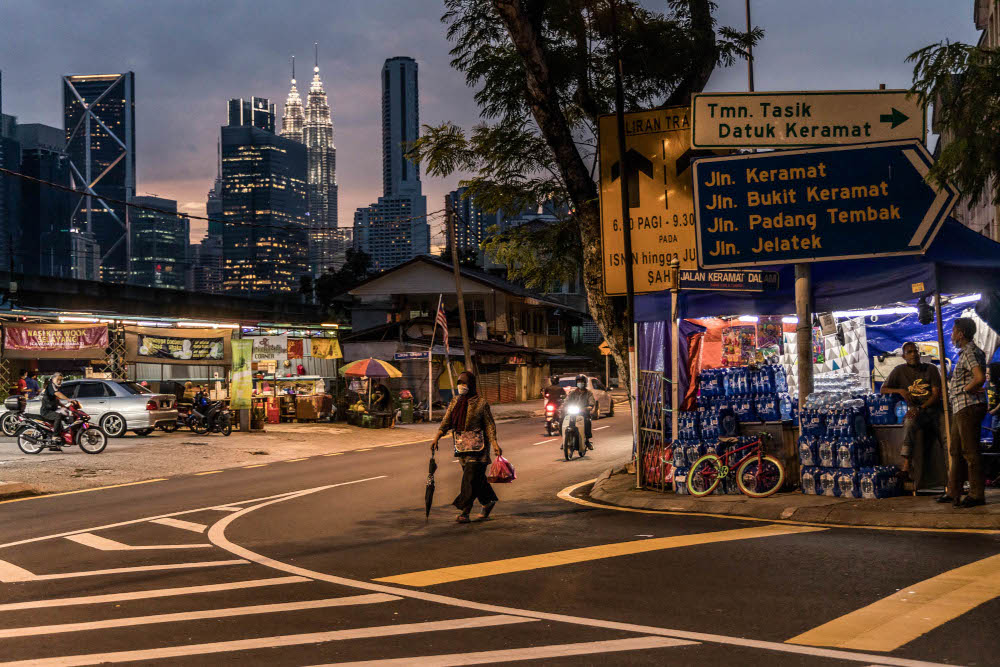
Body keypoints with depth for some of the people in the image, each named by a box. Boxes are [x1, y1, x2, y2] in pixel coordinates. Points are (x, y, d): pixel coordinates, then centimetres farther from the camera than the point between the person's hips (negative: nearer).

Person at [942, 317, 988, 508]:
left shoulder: (970, 352, -13)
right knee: (956, 451, 13)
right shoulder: (966, 352, 19)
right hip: (961, 409, 11)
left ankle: (977, 494, -2)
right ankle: (953, 492, 19)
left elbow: (980, 378, -27)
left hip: (969, 407, -11)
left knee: (970, 451, -7)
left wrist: (965, 390, -13)